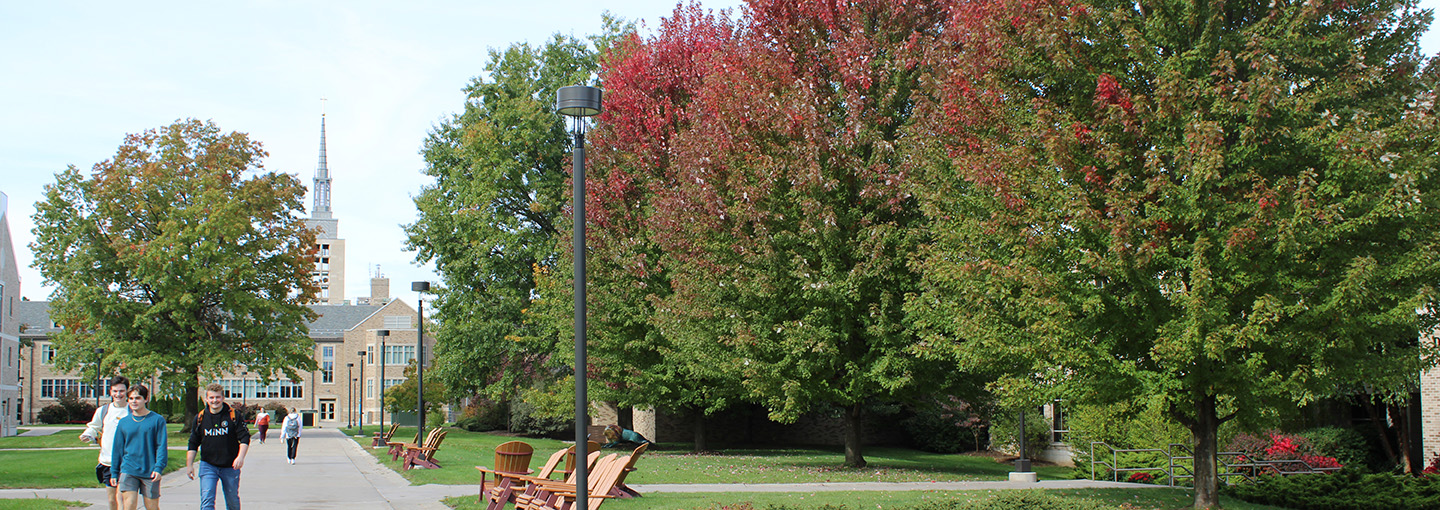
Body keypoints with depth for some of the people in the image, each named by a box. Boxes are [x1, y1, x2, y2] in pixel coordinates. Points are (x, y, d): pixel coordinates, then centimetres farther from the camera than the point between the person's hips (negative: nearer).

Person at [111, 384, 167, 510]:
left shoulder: (157, 420, -1)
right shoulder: (124, 422, 8)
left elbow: (162, 446, -4)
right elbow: (117, 449, 12)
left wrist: (159, 468, -15)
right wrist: (114, 473, 12)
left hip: (150, 472, -2)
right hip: (128, 470, 2)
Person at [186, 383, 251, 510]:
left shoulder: (233, 415, -6)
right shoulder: (201, 417, 2)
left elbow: (245, 438, -8)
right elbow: (193, 444, 9)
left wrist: (240, 457, -23)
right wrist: (189, 465, 6)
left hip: (230, 466, -1)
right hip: (208, 465, 1)